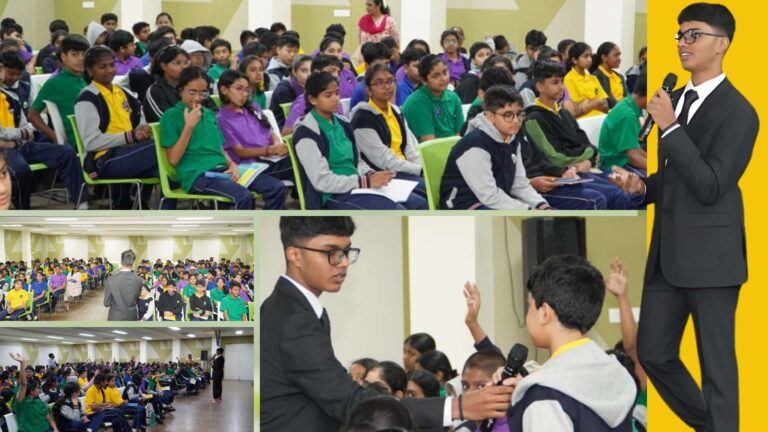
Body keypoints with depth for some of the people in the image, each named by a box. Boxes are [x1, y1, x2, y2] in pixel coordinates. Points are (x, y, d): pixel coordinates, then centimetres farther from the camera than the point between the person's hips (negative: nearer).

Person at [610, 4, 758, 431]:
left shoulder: (737, 111, -13)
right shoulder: (674, 100, 11)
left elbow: (710, 187, -20)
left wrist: (671, 128, -21)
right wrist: (642, 185, 2)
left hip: (710, 254, -8)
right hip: (668, 251, 8)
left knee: (716, 363, 1)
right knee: (653, 354, 13)